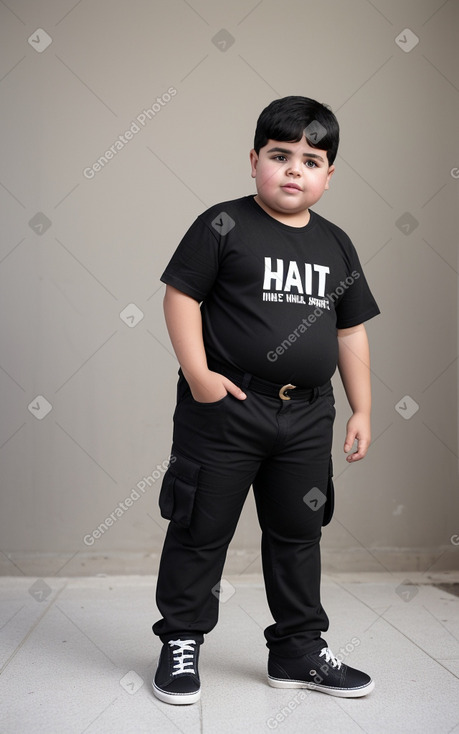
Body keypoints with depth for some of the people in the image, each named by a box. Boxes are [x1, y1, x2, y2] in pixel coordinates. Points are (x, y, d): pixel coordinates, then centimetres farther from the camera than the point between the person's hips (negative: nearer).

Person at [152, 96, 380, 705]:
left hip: (307, 415, 5)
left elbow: (351, 331, 14)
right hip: (224, 407, -5)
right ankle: (180, 643, 23)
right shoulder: (225, 226, -5)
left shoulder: (336, 246, 10)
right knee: (202, 530, 5)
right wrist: (198, 373, -17)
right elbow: (181, 295, -7)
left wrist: (361, 409, 11)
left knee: (298, 534, 14)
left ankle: (299, 652, 29)